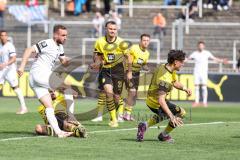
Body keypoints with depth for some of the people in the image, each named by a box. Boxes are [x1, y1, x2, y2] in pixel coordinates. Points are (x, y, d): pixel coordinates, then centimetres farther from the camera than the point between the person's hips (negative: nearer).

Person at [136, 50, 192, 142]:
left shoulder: (164, 67, -3)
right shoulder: (165, 78, -33)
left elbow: (175, 82, 16)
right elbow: (161, 100, -39)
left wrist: (184, 88, -3)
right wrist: (172, 117, -42)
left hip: (150, 99, 10)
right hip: (156, 104, -10)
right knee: (181, 113, -3)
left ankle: (145, 125, 24)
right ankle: (164, 135, 13)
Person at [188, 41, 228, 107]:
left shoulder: (207, 53, 2)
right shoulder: (195, 53, 6)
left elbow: (214, 58, 1)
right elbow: (188, 59, 7)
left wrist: (222, 61, -10)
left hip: (204, 72, -2)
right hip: (196, 72, 2)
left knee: (204, 87, -8)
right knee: (196, 87, 0)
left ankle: (205, 102, -3)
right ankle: (196, 102, 5)